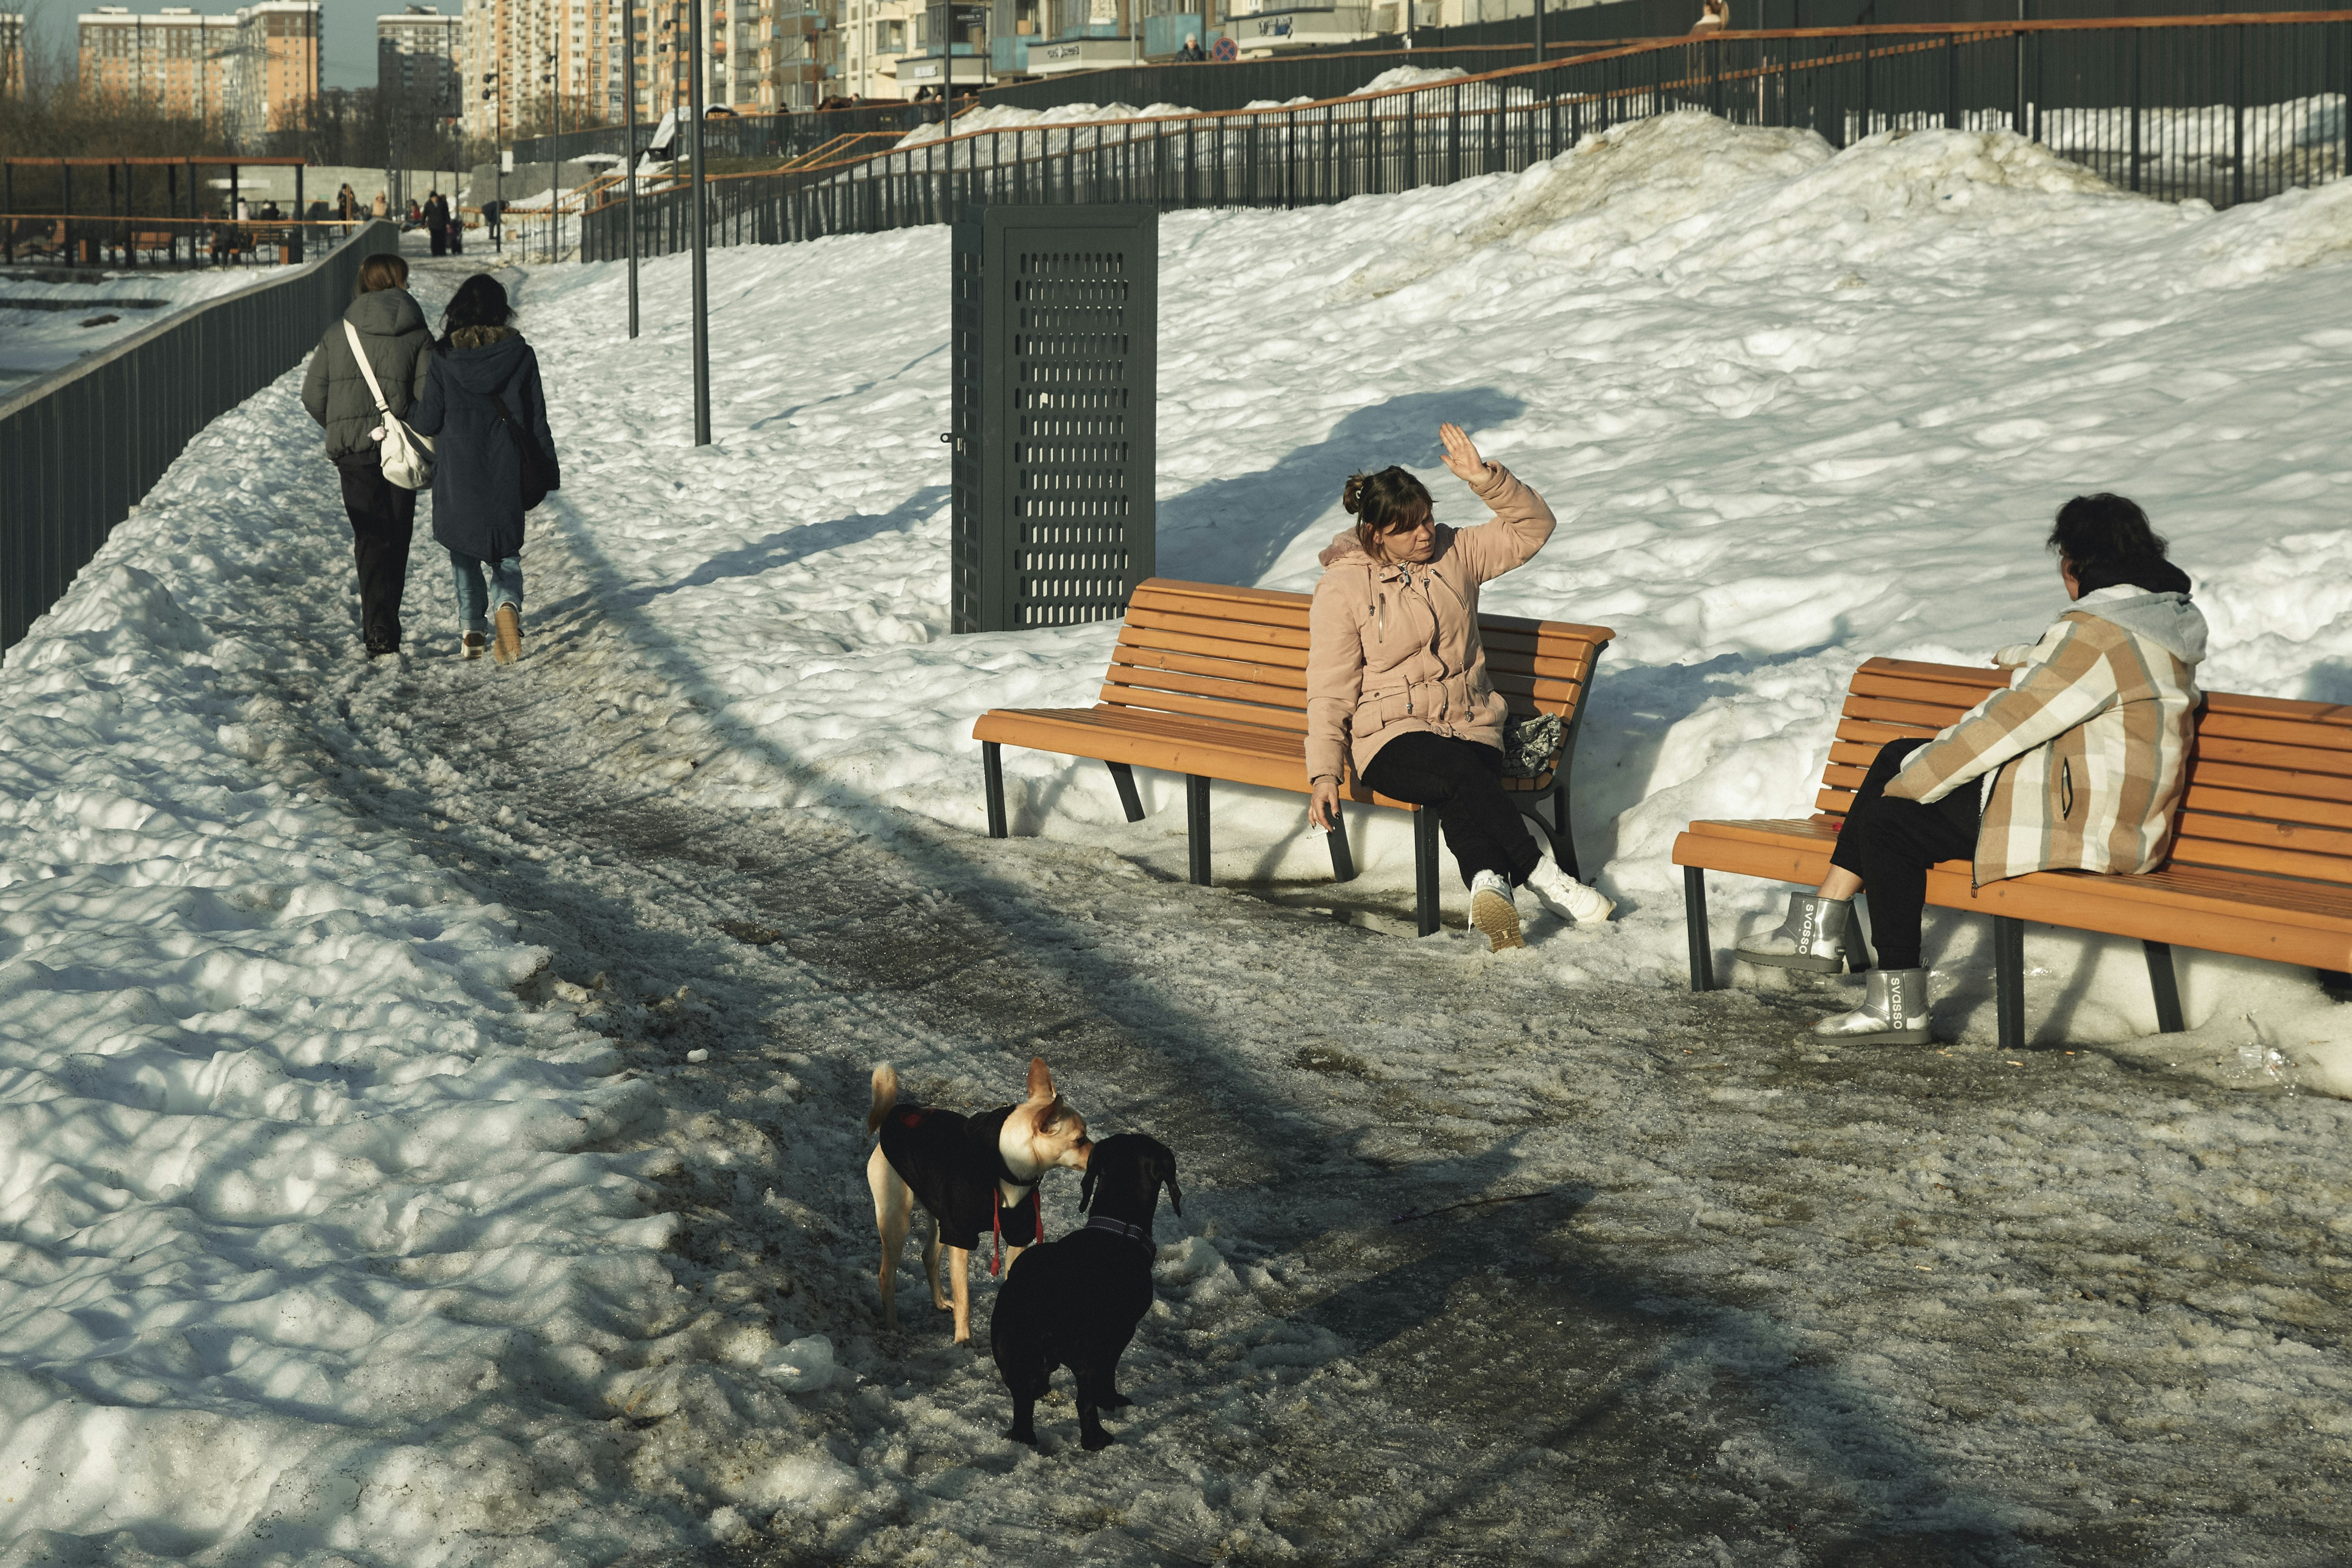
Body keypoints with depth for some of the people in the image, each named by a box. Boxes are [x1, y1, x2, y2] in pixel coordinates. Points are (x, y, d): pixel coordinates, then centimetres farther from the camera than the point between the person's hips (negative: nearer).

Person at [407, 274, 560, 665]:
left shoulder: (444, 359, -8)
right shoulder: (520, 355, -3)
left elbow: (427, 421, -4)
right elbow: (537, 418, 0)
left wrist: (407, 418, 19)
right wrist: (548, 472, 9)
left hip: (458, 474, -1)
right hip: (507, 472, 1)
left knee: (464, 552, 15)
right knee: (505, 552, 11)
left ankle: (472, 629, 9)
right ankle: (507, 604, -18)